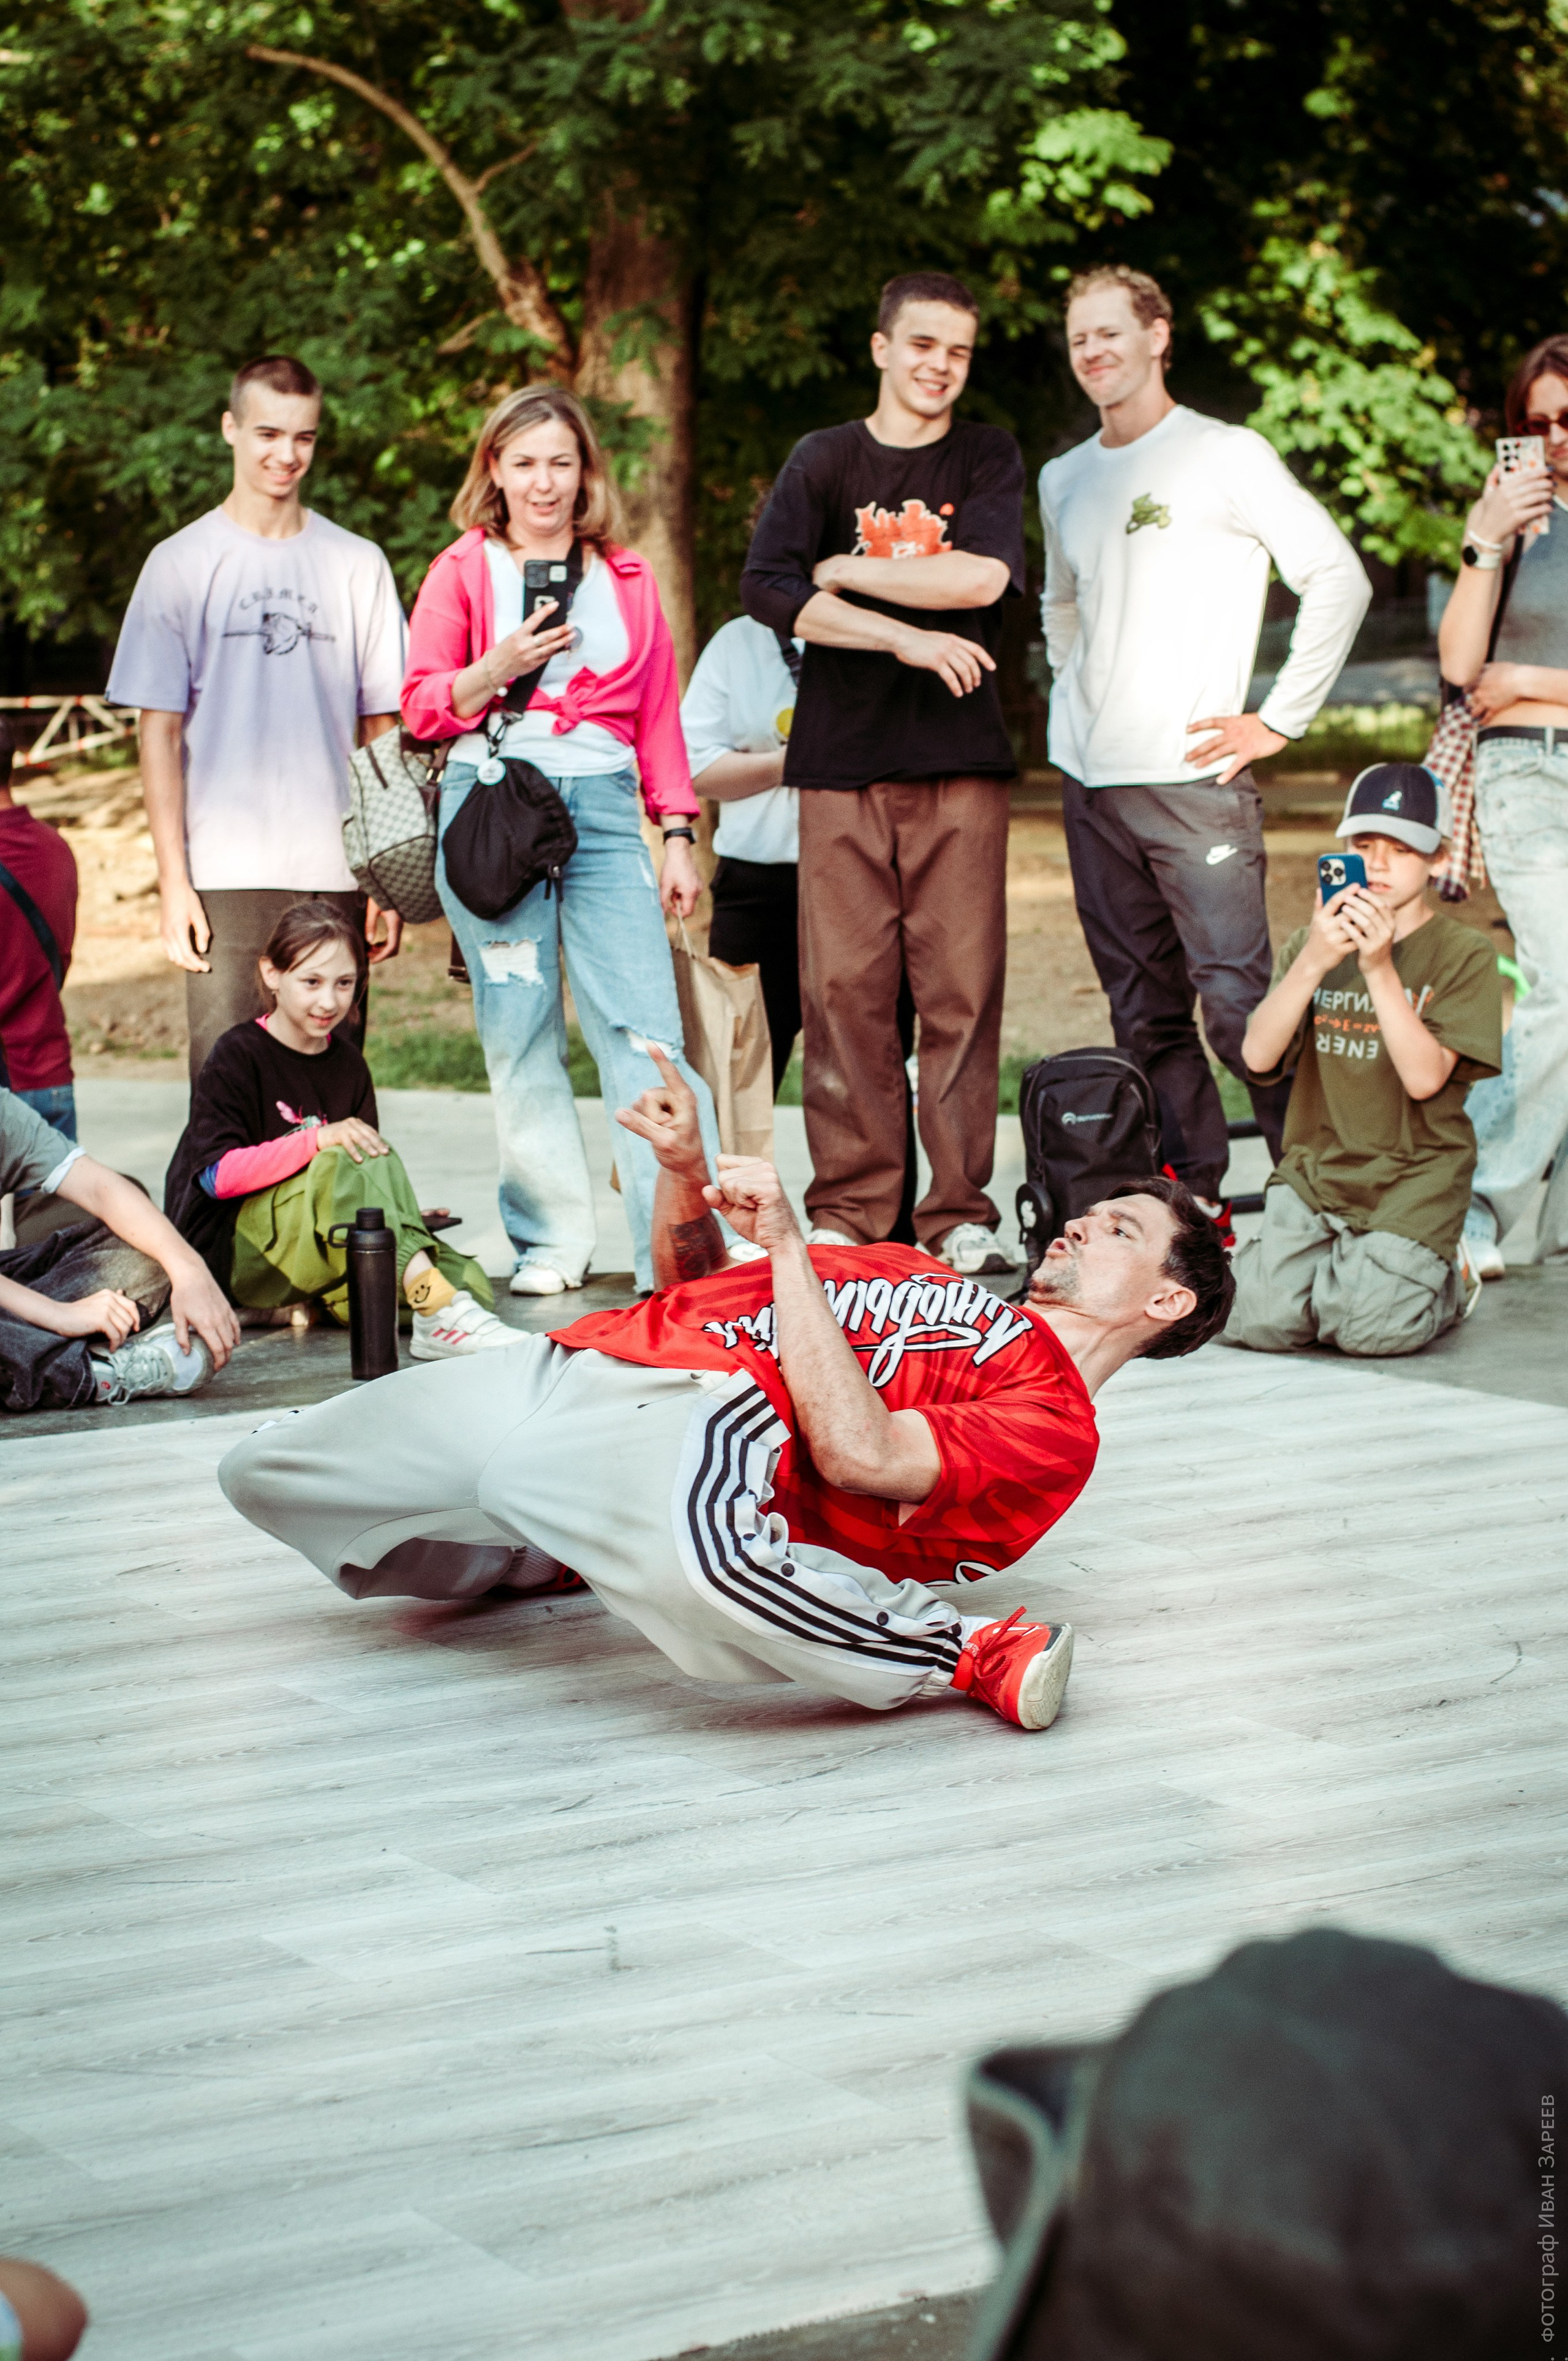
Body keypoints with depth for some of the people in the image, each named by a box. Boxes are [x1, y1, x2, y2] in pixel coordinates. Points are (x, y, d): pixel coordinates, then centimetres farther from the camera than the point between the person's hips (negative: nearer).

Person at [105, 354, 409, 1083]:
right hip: (225, 878, -2)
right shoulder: (180, 564, 5)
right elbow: (160, 730, 4)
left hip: (336, 877, 2)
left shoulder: (357, 565, 10)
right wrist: (173, 878, -4)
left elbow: (384, 727, 11)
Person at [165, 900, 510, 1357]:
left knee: (470, 1283, -21)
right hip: (229, 1249, -5)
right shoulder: (237, 1057, -6)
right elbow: (219, 1175, -16)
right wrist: (318, 1140, -27)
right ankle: (439, 1318, -47)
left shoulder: (348, 1065, 13)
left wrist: (398, 1217, -7)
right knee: (346, 1165, -36)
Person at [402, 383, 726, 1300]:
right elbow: (423, 707, 8)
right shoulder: (462, 573, 11)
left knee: (647, 1028, -10)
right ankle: (552, 1241, 8)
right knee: (519, 1034, 0)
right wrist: (500, 666, -10)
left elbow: (659, 716, 16)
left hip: (603, 809, 0)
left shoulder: (629, 580, 16)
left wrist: (679, 835, 10)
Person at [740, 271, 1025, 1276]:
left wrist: (846, 569, -1)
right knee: (844, 987, -3)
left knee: (962, 987, -3)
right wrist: (904, 634, -10)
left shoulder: (989, 457, 11)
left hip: (961, 756, 0)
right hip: (842, 758, 0)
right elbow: (767, 587, -3)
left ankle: (962, 1211, 2)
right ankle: (849, 1210, 4)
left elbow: (983, 576, -6)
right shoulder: (824, 460, 11)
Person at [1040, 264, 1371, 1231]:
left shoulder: (1226, 456, -4)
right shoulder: (1065, 479, 15)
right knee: (1145, 1014, 8)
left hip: (1193, 779, -6)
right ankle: (1193, 1201, 14)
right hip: (1090, 786, 6)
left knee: (1236, 999, -13)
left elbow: (1339, 577, -7)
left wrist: (1279, 721, -9)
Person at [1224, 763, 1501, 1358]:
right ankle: (1318, 1259, 16)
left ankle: (1448, 1280, 12)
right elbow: (1258, 1056, -6)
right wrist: (1313, 963, -19)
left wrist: (1381, 969, -23)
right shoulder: (1314, 942, 9)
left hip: (1412, 1179, -3)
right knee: (1259, 1320, -19)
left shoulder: (1464, 955, -3)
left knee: (1370, 1327, -24)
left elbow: (1424, 1077, -15)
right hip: (1315, 1169, 3)